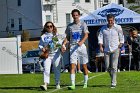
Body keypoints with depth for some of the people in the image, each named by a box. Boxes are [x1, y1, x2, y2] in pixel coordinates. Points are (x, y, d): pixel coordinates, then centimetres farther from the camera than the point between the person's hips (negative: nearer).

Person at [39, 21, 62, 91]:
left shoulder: (56, 35, 10)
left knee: (57, 70, 6)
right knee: (46, 69, -13)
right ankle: (45, 84, -21)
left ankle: (57, 84, 19)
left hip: (56, 54, 1)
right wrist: (42, 48, -12)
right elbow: (40, 45, 9)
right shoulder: (43, 36, 9)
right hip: (47, 55, 0)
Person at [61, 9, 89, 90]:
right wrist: (64, 44, 0)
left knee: (84, 66, 7)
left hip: (81, 46, -1)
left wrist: (81, 42, -28)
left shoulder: (83, 24, 3)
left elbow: (86, 35, -9)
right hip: (73, 47, 2)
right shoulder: (70, 26, 11)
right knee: (72, 66, -11)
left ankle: (85, 83, 20)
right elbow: (67, 37, 17)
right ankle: (73, 84, -15)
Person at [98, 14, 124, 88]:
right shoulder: (103, 28, 7)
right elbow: (100, 37, 5)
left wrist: (120, 46, 0)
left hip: (115, 49, -3)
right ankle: (113, 78, 28)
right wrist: (101, 46, -9)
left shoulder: (118, 28, 2)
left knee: (114, 67, -10)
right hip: (106, 50, 3)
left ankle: (113, 83, -8)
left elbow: (121, 38, 8)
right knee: (107, 67, 4)